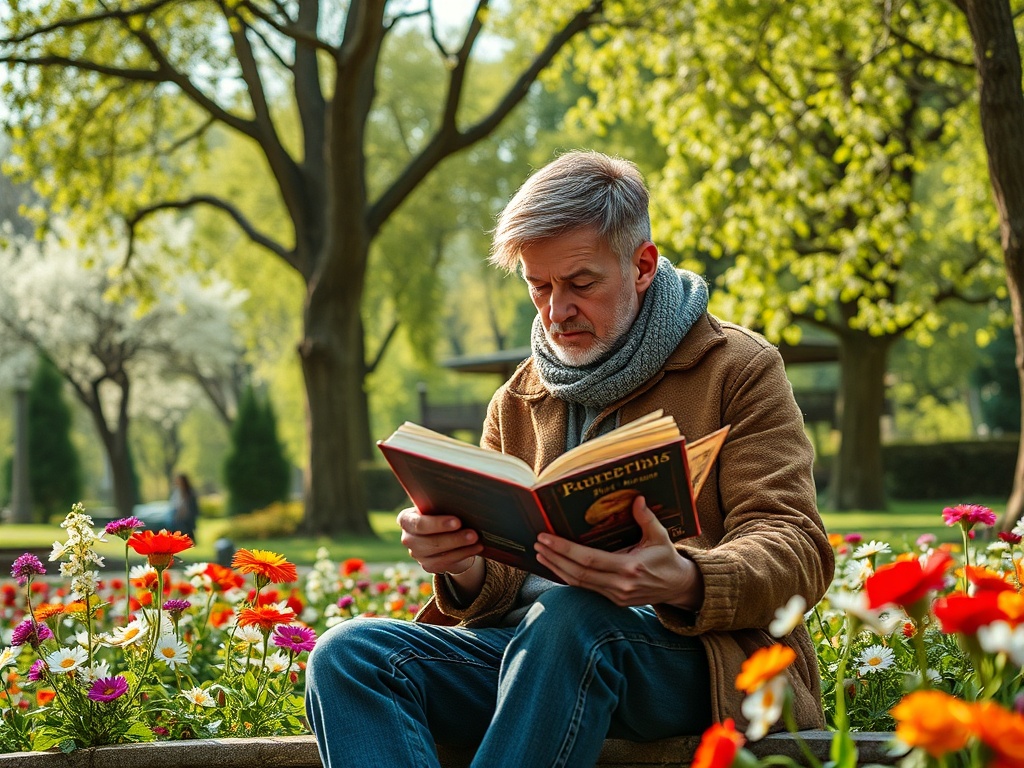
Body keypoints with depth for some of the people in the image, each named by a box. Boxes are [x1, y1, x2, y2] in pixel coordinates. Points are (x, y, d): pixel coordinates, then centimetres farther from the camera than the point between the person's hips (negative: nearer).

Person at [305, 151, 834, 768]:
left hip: (693, 651, -5)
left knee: (568, 619, -40)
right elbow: (503, 585, 17)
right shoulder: (519, 402, 20)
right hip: (530, 644, 5)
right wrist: (463, 569, -10)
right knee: (349, 653, -22)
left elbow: (798, 551, -7)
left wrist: (683, 583, -30)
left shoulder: (738, 368, 4)